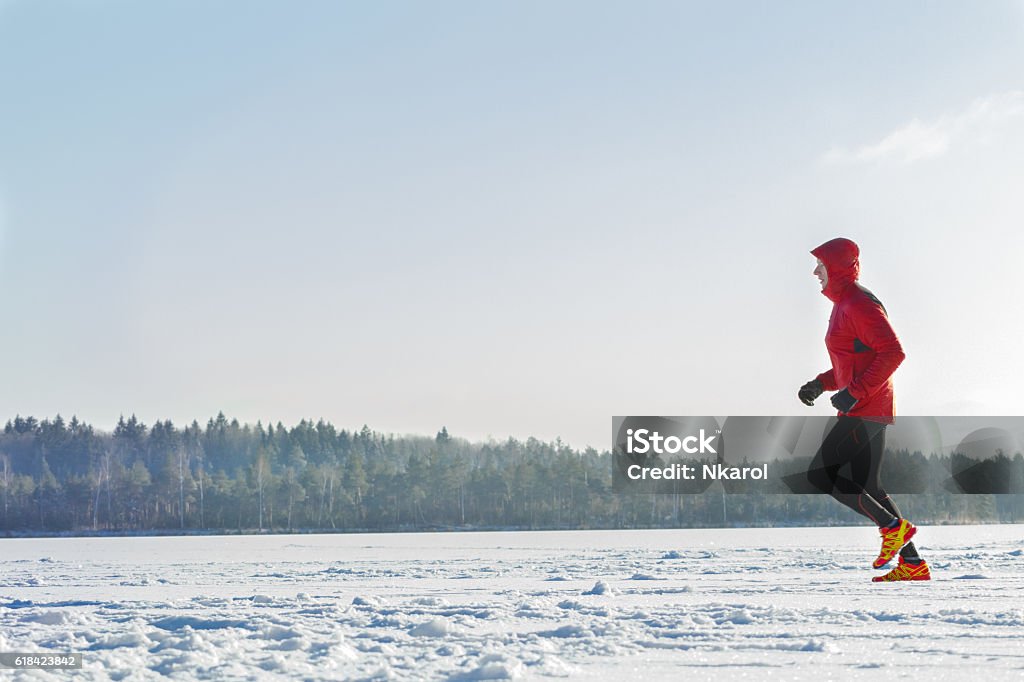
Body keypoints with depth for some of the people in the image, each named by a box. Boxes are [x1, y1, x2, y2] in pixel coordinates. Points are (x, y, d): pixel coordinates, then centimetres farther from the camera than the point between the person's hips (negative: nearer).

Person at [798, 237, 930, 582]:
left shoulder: (858, 303, -13)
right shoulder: (844, 304, 19)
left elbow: (893, 352, -21)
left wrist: (855, 392, -24)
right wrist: (820, 385, 12)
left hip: (865, 410, -10)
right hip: (867, 410, 10)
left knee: (819, 473, -9)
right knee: (866, 485, 9)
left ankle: (893, 526, -8)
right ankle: (912, 564, 9)